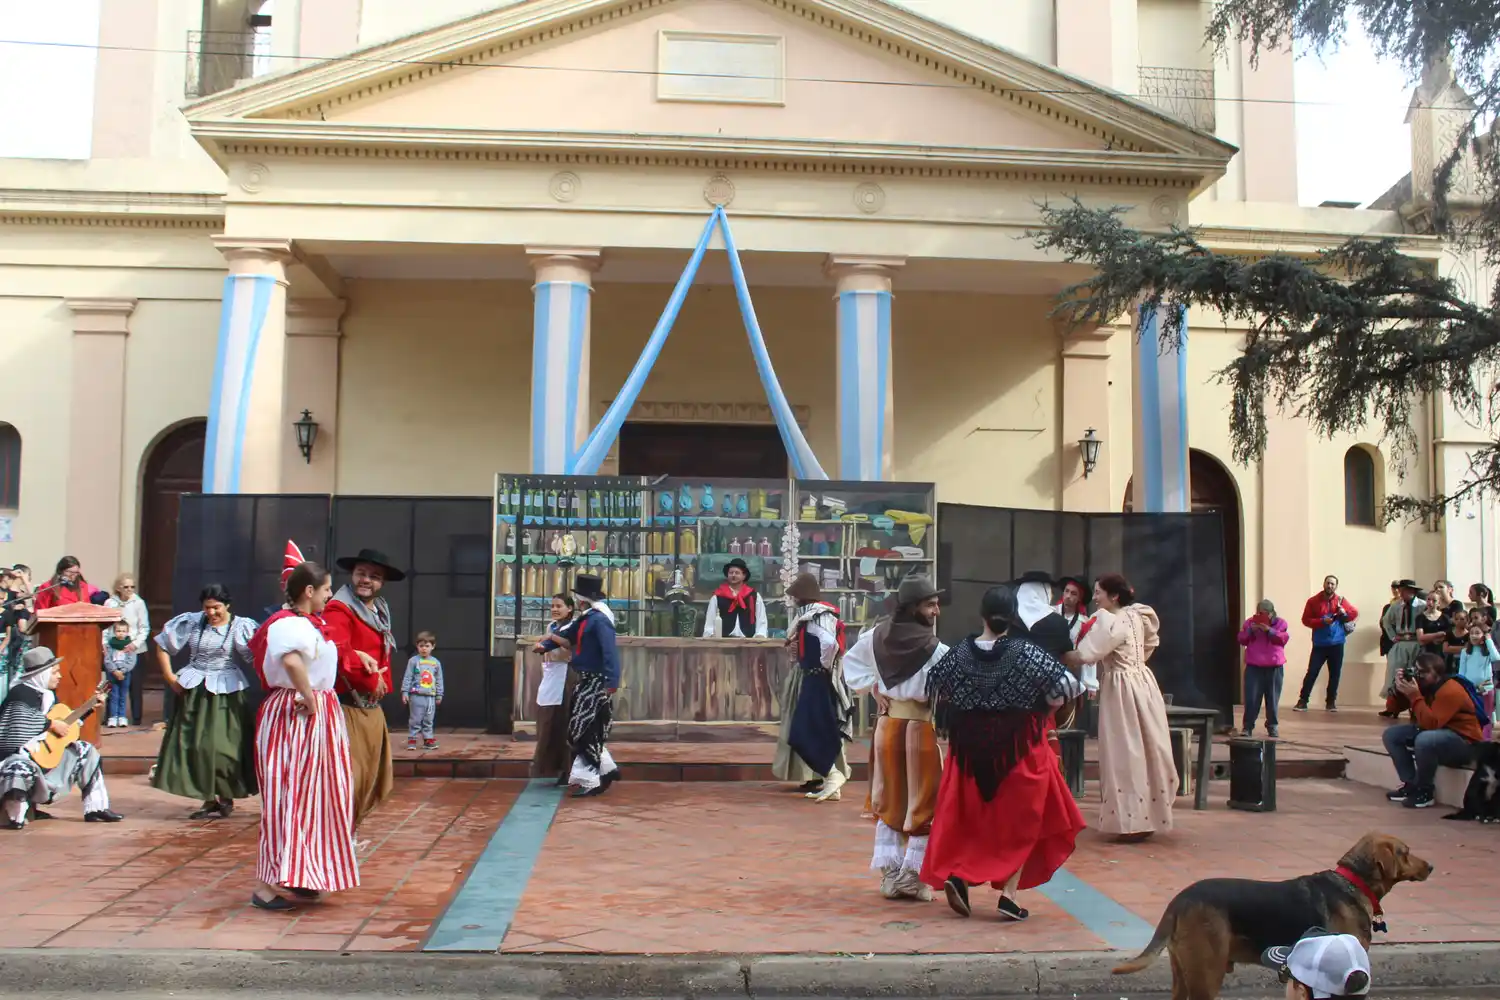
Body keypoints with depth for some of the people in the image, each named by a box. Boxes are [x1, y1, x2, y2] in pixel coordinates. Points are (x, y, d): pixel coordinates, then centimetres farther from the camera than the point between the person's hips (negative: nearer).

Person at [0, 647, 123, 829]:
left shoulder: (48, 695, 12)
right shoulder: (21, 693, -17)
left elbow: (65, 720, 24)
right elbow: (22, 718, -37)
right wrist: (51, 724, -28)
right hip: (17, 752, -10)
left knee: (85, 751, 11)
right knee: (20, 767, -44)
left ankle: (96, 808, 12)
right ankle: (15, 816, -20)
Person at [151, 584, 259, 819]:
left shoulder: (240, 627, -6)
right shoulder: (191, 622, 3)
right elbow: (162, 645, 11)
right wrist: (169, 677, 4)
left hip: (226, 694, -4)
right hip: (193, 693, 4)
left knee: (223, 747, -4)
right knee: (193, 746, 5)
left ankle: (226, 798, 13)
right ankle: (209, 800, 17)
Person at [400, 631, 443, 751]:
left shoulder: (436, 662, 8)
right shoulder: (413, 661, -2)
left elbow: (439, 680, 13)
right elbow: (407, 677, -2)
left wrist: (439, 695, 13)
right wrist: (405, 692, -6)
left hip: (431, 696, 3)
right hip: (416, 695, -3)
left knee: (429, 720, 8)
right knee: (415, 719, -2)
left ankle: (428, 739, 14)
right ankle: (412, 740, 5)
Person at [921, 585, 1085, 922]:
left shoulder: (960, 653, -2)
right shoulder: (1026, 652, -11)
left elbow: (933, 689, 10)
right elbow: (1063, 689, -12)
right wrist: (1042, 712, 5)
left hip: (971, 747, 3)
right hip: (1020, 748, -3)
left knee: (974, 816, 17)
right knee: (1020, 820, 10)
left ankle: (957, 874, 1)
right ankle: (1009, 892, 6)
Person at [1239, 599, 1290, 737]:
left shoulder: (1280, 622, 4)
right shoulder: (1249, 622, 8)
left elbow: (1283, 639, -9)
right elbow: (1241, 640, 4)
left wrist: (1269, 630, -19)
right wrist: (1250, 630, -12)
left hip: (1274, 666, 0)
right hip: (1253, 666, 0)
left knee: (1272, 698, 5)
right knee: (1251, 698, -4)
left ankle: (1272, 726, 16)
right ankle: (1248, 726, 0)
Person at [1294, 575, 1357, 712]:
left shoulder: (1341, 601, 5)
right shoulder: (1313, 601, 0)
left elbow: (1355, 613, 9)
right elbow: (1306, 620, -4)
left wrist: (1345, 612, -11)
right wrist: (1322, 621, -18)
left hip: (1337, 643, 2)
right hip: (1319, 644, -2)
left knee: (1335, 674, 6)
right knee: (1312, 672, -5)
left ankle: (1331, 701, 16)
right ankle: (1302, 701, -2)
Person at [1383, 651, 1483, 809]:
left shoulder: (1451, 691, -24)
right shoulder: (1425, 686, 3)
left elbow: (1430, 724, -32)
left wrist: (1414, 695, -30)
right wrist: (1400, 689, -11)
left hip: (1464, 743, -9)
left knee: (1424, 740, -39)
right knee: (1391, 734, 2)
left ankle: (1425, 791, -17)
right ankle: (1411, 785, 2)